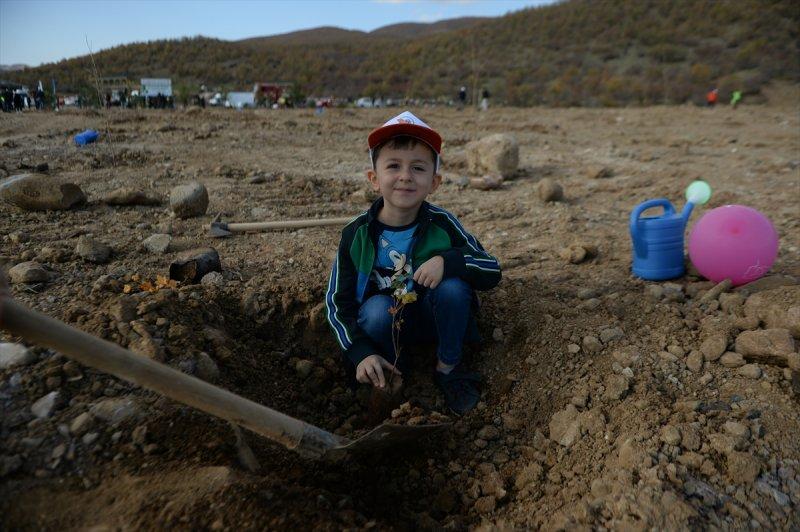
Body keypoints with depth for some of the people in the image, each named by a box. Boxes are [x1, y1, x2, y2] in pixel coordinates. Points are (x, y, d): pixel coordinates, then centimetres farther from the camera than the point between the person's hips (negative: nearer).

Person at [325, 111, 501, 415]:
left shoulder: (442, 224, -16)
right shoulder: (357, 234, -17)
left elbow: (492, 272, -16)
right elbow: (336, 301, -13)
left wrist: (448, 260, -35)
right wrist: (361, 352, -25)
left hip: (435, 319, 1)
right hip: (385, 323, -1)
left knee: (453, 284, -29)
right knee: (377, 308, -34)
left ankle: (449, 368, -5)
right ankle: (391, 371, -2)